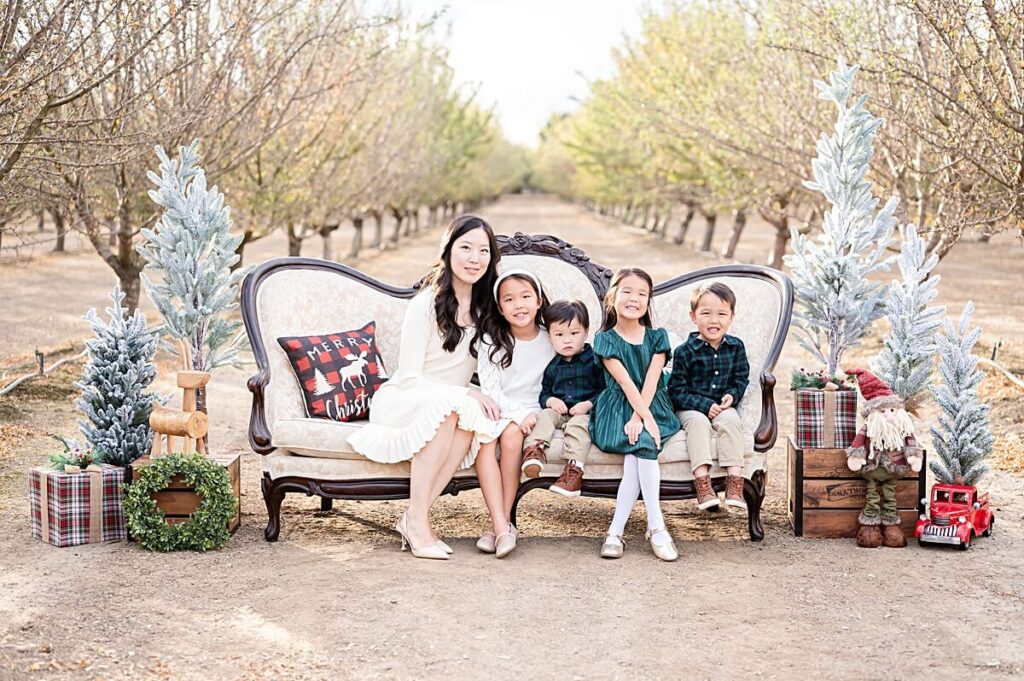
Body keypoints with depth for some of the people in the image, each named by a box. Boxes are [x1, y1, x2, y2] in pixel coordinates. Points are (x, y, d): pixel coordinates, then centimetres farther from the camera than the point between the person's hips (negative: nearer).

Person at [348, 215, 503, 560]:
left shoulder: (485, 307, 6)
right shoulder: (426, 303, -13)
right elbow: (409, 378, -15)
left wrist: (481, 397, -6)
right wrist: (467, 394, -26)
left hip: (451, 408, 5)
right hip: (399, 402, -5)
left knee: (477, 416, -33)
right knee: (449, 402, -39)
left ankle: (415, 517, -29)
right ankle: (417, 519, -34)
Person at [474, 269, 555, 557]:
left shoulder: (550, 341, 4)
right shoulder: (492, 341, 3)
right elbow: (489, 388, -4)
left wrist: (531, 415, -10)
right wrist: (518, 414, -18)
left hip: (532, 412, 0)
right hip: (497, 409, 1)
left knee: (511, 435, -33)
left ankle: (502, 522, -25)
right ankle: (501, 526, -38)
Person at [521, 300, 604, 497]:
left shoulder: (595, 361, 1)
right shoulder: (552, 367, 16)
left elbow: (606, 390, -3)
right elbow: (544, 393, 20)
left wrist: (589, 404, -17)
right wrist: (550, 401, -4)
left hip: (585, 412, -5)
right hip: (558, 410, 5)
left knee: (578, 425, -34)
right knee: (543, 417, -23)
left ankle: (573, 469, -47)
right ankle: (535, 449, -45)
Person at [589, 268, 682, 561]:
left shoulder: (657, 337, 9)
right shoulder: (606, 340, 2)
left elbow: (651, 382, -4)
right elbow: (625, 382, -10)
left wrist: (638, 418, -18)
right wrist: (645, 417, -21)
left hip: (653, 407, 2)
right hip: (617, 410, -2)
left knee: (637, 453, -28)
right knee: (643, 446, -30)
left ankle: (616, 530, -28)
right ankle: (656, 527, -29)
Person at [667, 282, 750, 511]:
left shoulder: (736, 347, 4)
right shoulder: (685, 351, -8)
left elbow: (741, 378, 11)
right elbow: (677, 391, -8)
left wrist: (732, 395, -12)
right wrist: (705, 405, -18)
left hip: (723, 406, 2)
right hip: (692, 407, -2)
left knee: (731, 421, -29)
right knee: (698, 422, -33)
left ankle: (734, 483, -31)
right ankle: (702, 484, -39)